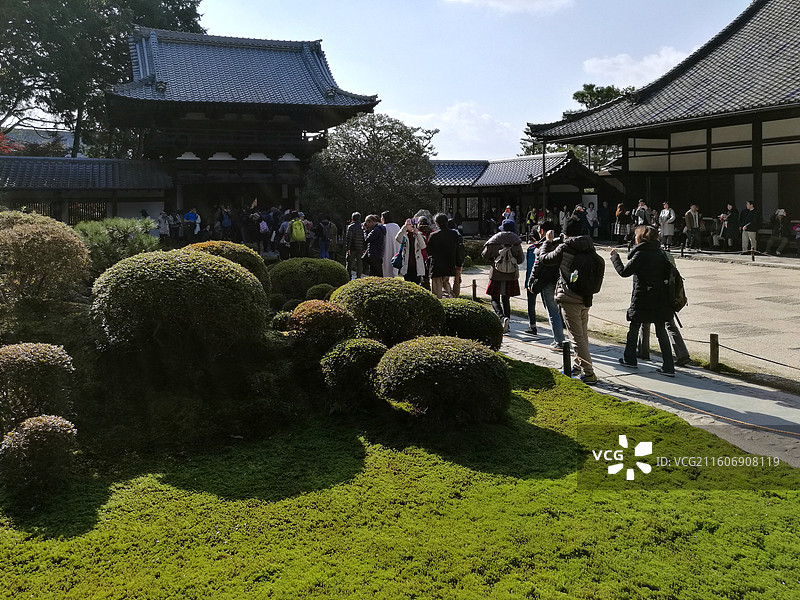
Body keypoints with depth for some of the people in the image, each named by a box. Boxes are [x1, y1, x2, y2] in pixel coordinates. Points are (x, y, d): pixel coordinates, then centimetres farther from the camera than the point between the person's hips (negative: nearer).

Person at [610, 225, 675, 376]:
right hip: (660, 300, 5)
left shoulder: (640, 254, -13)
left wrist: (615, 256, 0)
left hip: (642, 299, -5)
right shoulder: (660, 253, 6)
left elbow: (624, 271, -11)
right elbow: (667, 274, 9)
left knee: (634, 329, 14)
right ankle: (668, 367, 3)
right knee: (661, 331, 7)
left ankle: (629, 358, 28)